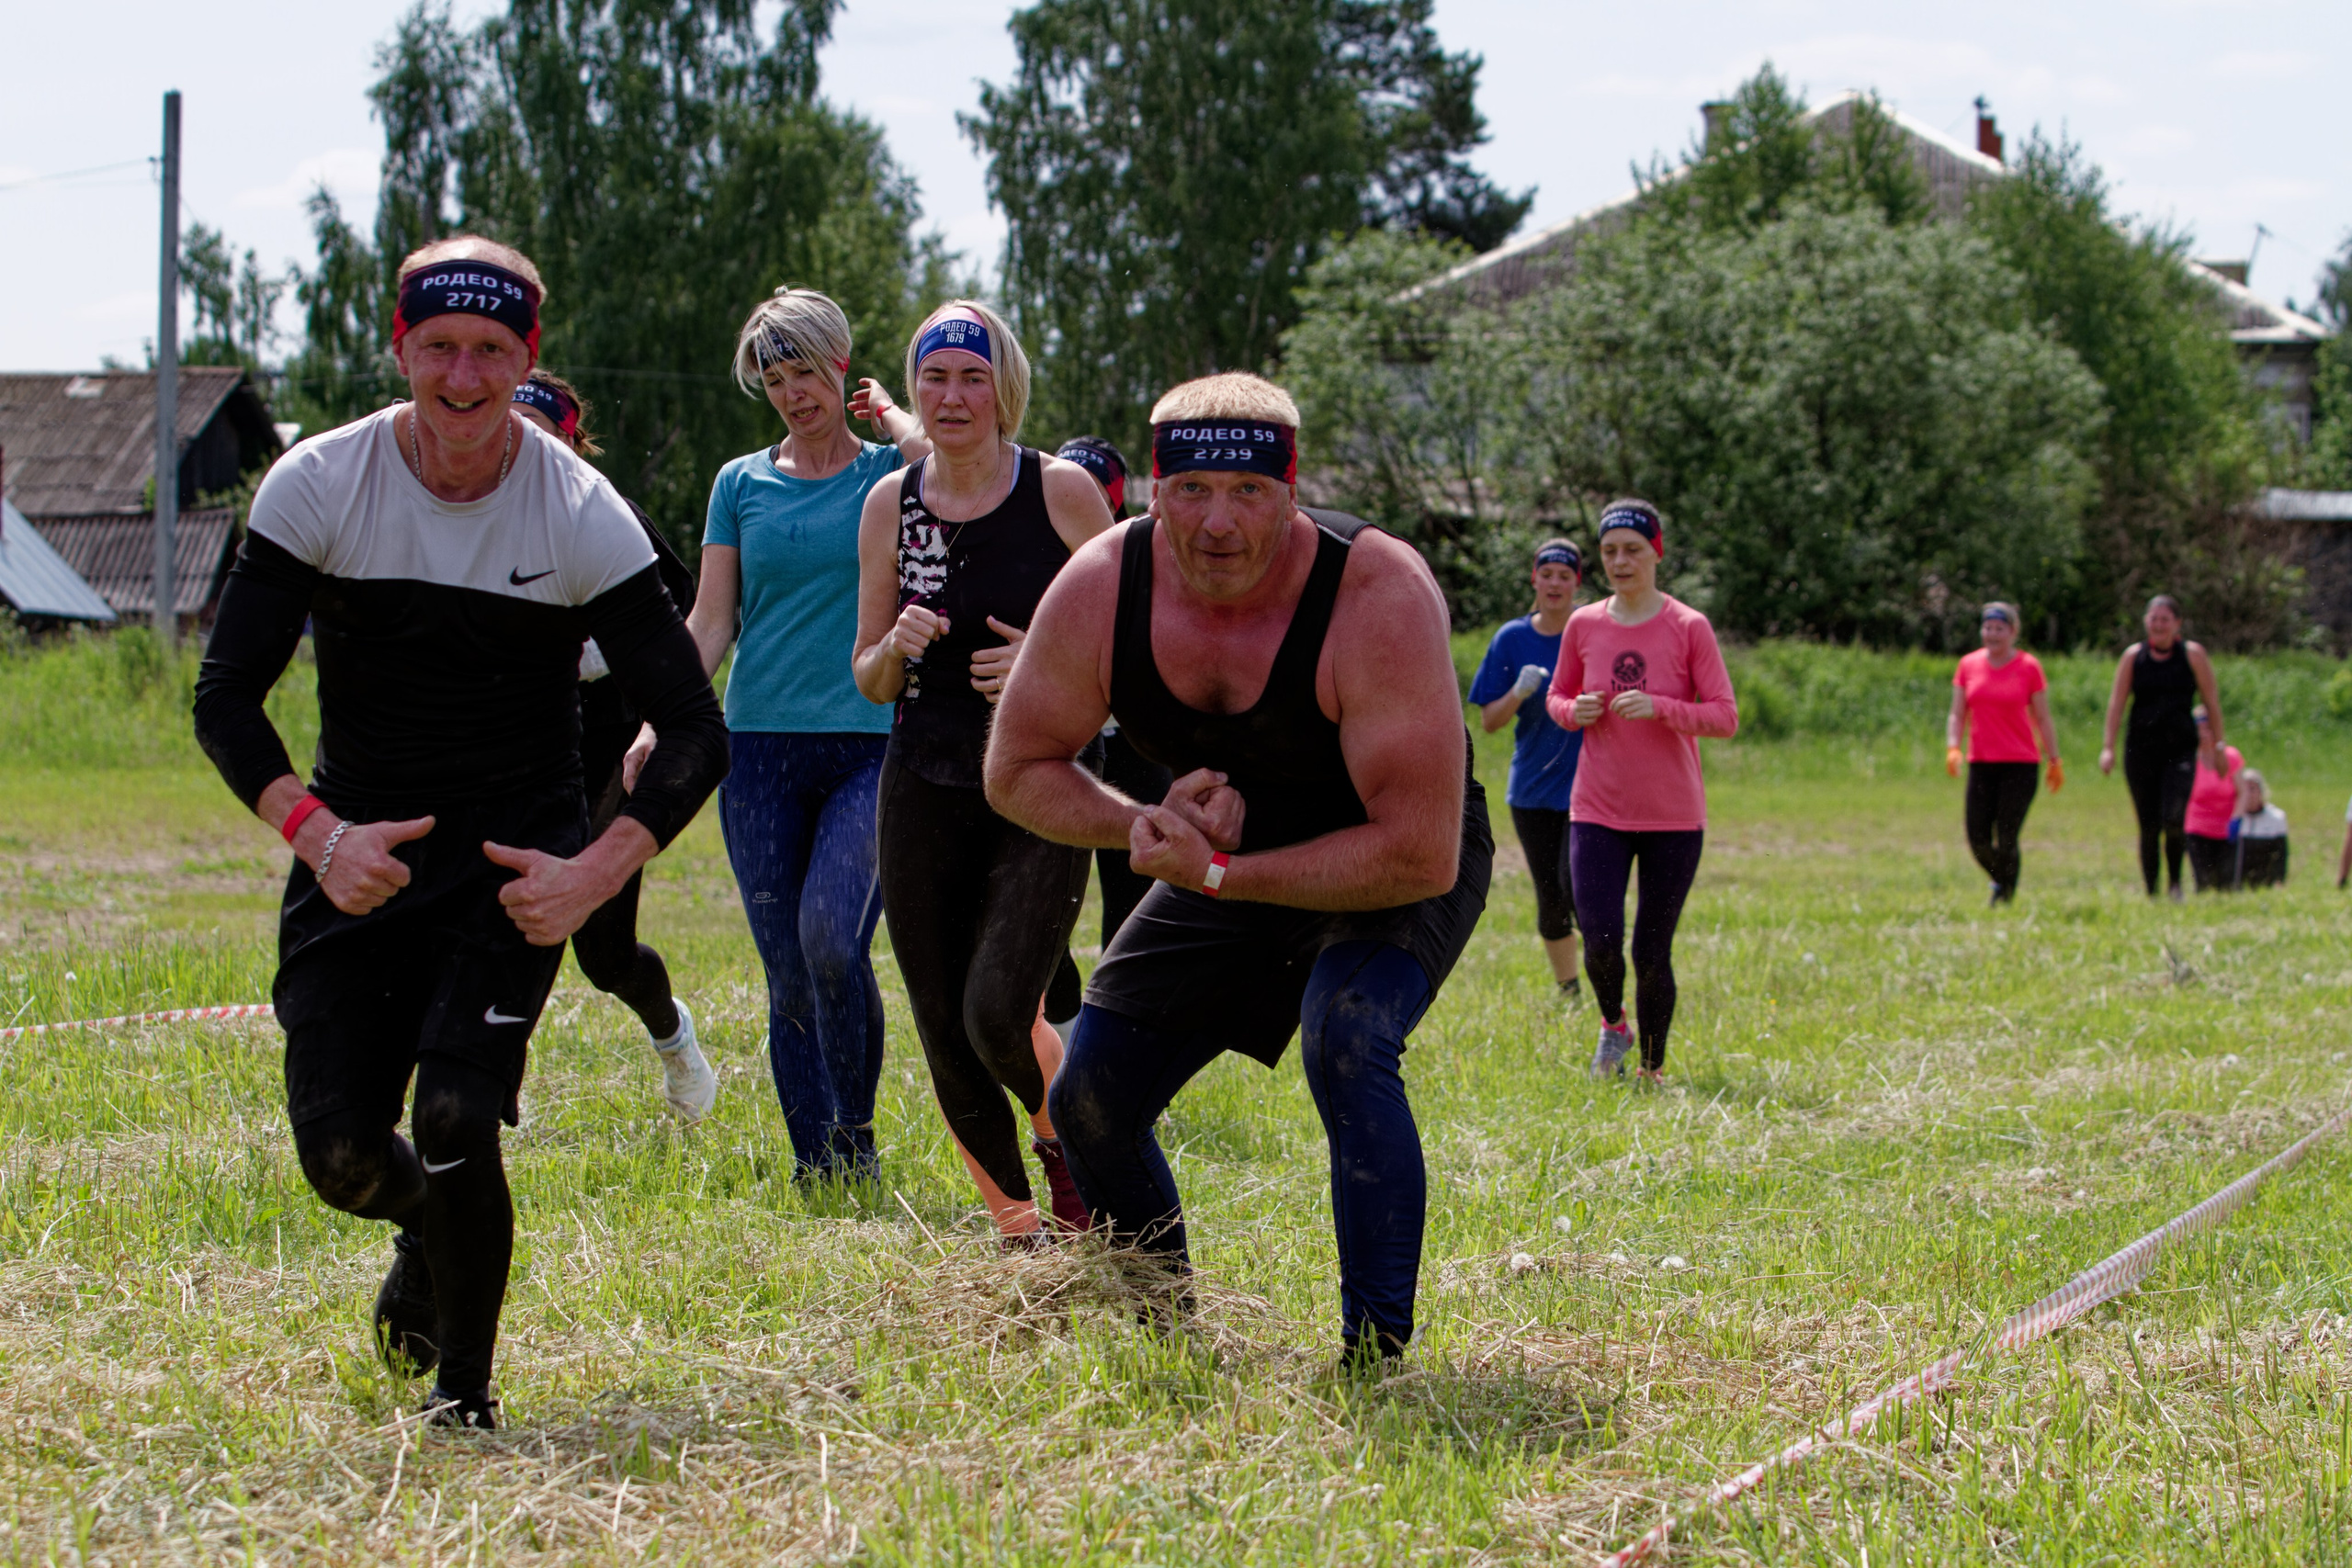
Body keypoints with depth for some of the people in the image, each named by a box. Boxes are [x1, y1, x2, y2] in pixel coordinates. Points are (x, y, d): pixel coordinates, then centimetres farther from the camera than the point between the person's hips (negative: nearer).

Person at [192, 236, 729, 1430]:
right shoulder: (319, 485, -9)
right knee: (339, 1153, -6)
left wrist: (597, 875, -24)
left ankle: (464, 1401, 2)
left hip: (512, 862, -2)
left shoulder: (580, 516, -12)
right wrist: (317, 834, -24)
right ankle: (427, 1240, 33)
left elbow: (695, 734, -10)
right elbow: (225, 699, -8)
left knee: (453, 1120, -20)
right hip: (358, 850, 2)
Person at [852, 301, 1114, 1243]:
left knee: (999, 1013, -20)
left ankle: (1066, 1137, 13)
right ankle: (1016, 1231, 21)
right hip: (925, 794, 3)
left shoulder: (1063, 492, -4)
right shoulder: (890, 504, 5)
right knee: (947, 1043, 2)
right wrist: (898, 647, -11)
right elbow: (869, 681, 12)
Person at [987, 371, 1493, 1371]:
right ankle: (1166, 1334, 29)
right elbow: (1017, 771, -6)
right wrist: (1144, 822, -25)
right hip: (1221, 868, 5)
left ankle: (1378, 1357, -26)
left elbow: (1420, 856, -34)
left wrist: (1215, 875, -32)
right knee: (1087, 1102, 4)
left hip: (1404, 869, -5)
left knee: (1346, 1040, -33)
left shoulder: (1381, 597, -35)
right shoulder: (1100, 591, -22)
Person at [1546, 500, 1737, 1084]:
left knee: (1652, 953, -1)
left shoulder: (1689, 628, -5)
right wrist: (1574, 710, -7)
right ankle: (1612, 1025, 19)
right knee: (1601, 941, -12)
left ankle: (1652, 1070, 16)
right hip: (1598, 812, 2)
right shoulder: (1583, 626, 4)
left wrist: (1658, 708, -23)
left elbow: (1726, 717, -7)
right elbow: (1557, 696, 17)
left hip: (1674, 816, -2)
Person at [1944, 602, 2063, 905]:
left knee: (2006, 840, -10)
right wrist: (1953, 748, -6)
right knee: (1978, 840, -1)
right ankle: (2000, 879, 29)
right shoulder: (1968, 665, 8)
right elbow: (1958, 715, 10)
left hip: (2020, 765, -3)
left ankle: (2005, 897, 6)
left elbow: (2042, 719, 4)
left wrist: (2054, 761, 4)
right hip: (1981, 764, 3)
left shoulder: (2029, 667, 1)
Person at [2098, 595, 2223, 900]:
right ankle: (2151, 892, 12)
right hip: (2141, 750, 2)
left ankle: (2175, 881, 3)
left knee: (2173, 820, -18)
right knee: (2148, 827, 2)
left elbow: (2211, 702, 5)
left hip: (2180, 749, -2)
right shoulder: (2133, 656, 5)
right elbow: (2116, 703, 3)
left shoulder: (2192, 655, 2)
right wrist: (2108, 747, -6)